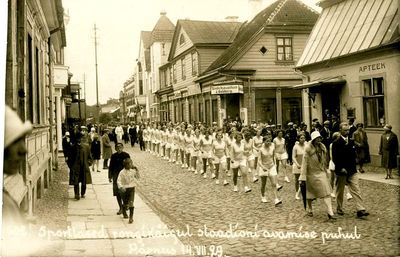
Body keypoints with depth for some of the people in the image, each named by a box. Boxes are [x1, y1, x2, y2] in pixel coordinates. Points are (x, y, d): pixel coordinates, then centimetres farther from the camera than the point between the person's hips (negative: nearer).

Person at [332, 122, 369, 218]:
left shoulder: (351, 142, 8)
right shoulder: (336, 143, -9)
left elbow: (353, 155, 15)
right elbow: (335, 158, -12)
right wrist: (341, 168, -17)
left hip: (352, 171, 4)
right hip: (341, 171, -4)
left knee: (356, 189, -5)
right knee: (340, 191, 10)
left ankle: (360, 210, -8)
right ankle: (339, 209, 25)